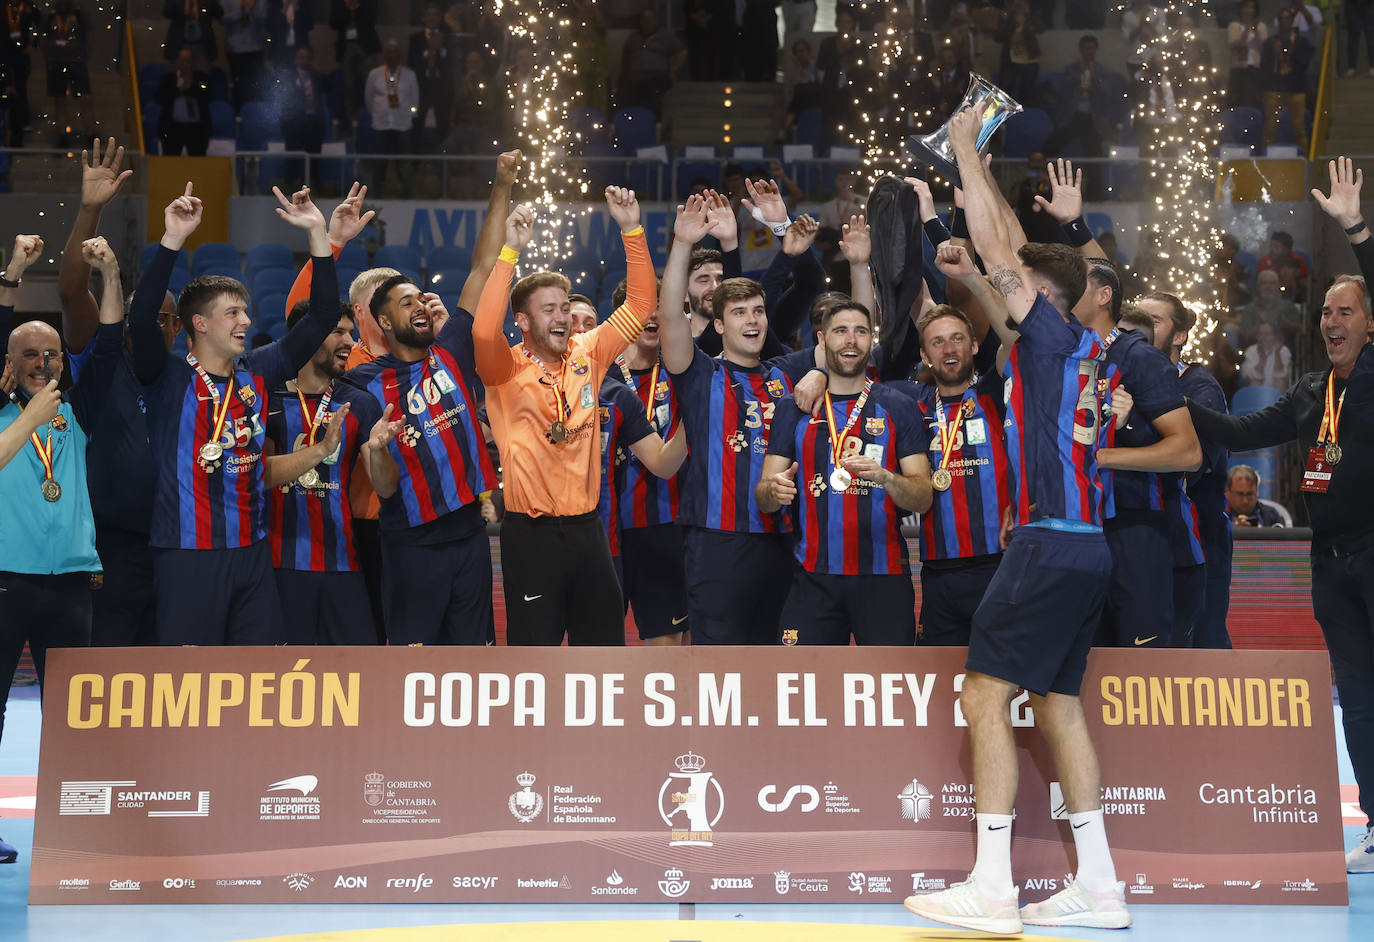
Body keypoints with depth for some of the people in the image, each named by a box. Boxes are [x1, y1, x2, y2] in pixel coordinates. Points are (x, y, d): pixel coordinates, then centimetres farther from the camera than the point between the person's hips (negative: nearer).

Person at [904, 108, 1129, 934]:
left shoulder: (1051, 335, -7)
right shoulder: (1083, 344, 15)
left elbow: (996, 251, -10)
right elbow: (1018, 252, 26)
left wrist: (966, 149, 0)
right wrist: (977, 165, 29)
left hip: (1052, 544, -9)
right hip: (1084, 546, 9)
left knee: (985, 694, -7)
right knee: (1058, 703, 12)